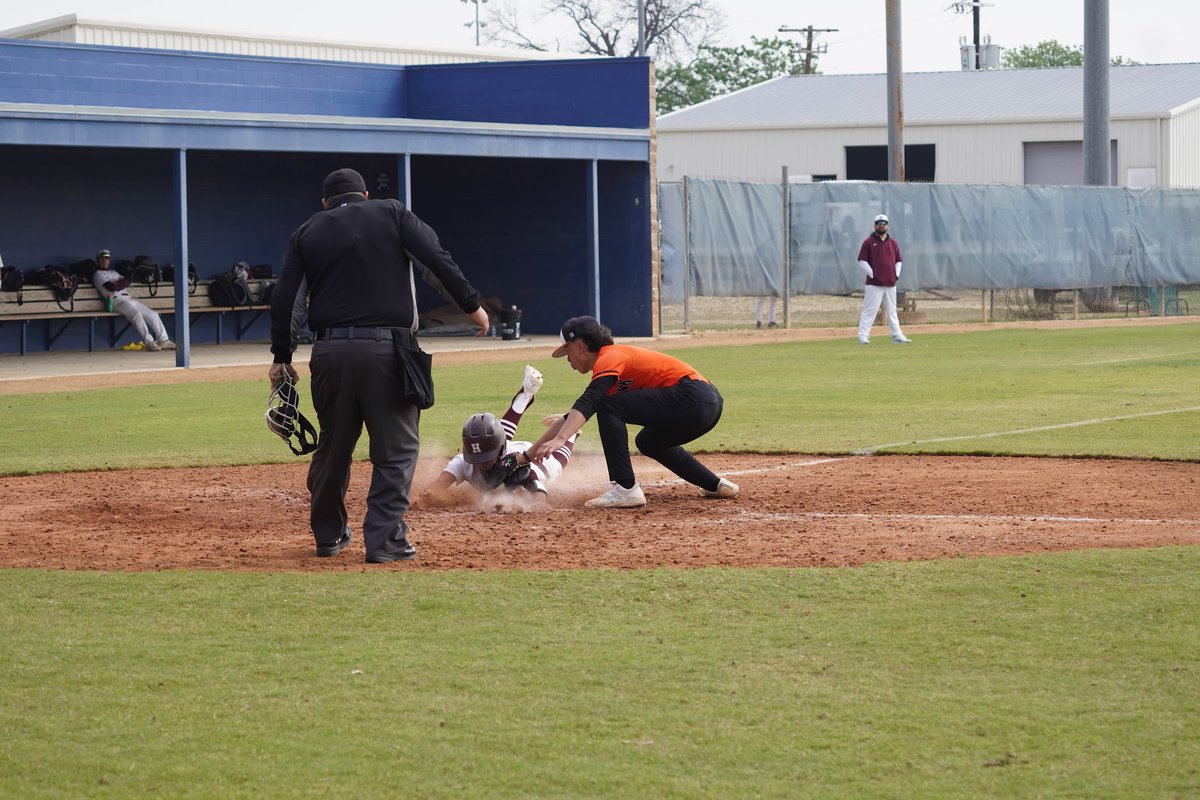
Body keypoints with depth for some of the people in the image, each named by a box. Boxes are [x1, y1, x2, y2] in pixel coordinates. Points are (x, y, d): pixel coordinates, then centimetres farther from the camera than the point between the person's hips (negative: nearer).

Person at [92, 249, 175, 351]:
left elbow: (127, 281, 14)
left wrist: (118, 284, -3)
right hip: (116, 301, -8)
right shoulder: (98, 274, 7)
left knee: (153, 314, -2)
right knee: (136, 314, -34)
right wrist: (122, 283, 7)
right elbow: (112, 287, -9)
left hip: (128, 299, 8)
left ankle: (163, 340, -3)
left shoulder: (113, 272, 31)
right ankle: (148, 342, -39)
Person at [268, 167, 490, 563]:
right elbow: (438, 258, -4)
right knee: (396, 447, 4)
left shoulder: (307, 233, 14)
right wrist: (471, 304, 1)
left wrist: (281, 358, 12)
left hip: (330, 351, 3)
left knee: (333, 444, 17)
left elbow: (284, 297, 8)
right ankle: (384, 539, -4)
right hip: (386, 349, -3)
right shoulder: (391, 214, 8)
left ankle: (328, 533, 29)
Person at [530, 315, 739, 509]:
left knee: (609, 407, -14)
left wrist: (560, 439, -36)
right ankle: (716, 485, 29)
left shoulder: (609, 358, -6)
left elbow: (588, 402, -24)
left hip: (692, 396, -11)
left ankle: (626, 489, -18)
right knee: (648, 442, 34)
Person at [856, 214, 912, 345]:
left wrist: (896, 274, 7)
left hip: (890, 283, 5)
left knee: (892, 311, 11)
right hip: (874, 283, -5)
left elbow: (898, 261, 21)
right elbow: (862, 262, -4)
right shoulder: (868, 242, -1)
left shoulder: (893, 243, 14)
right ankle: (863, 336, -8)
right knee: (870, 310, -9)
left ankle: (897, 335, 15)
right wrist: (871, 274, -12)